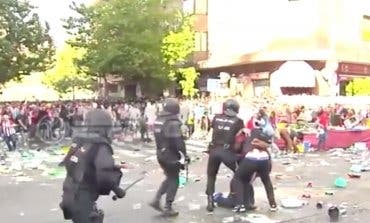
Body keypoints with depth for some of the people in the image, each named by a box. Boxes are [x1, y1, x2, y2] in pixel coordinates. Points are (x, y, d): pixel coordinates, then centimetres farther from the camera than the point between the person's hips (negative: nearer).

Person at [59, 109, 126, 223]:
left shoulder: (79, 141, 6)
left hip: (68, 196, 8)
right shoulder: (101, 147, -17)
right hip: (82, 200, -8)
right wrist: (117, 189, -12)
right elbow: (105, 175, -30)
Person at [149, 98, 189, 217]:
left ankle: (156, 200, 16)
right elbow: (177, 141, -23)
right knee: (174, 180, 6)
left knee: (169, 178, 23)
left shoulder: (158, 120, 7)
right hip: (170, 155, -8)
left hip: (160, 153, 8)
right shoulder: (173, 122, -20)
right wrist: (184, 154, -14)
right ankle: (168, 208, 10)